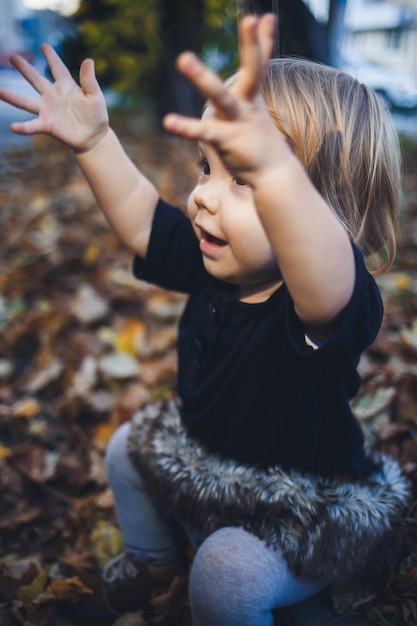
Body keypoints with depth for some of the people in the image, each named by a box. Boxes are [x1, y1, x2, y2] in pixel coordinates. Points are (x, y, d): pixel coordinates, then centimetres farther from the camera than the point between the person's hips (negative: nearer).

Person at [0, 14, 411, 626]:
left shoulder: (325, 301, -38)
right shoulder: (216, 263, -14)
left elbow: (326, 279, -63)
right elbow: (142, 220, -2)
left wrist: (271, 168, -81)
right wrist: (95, 141, -11)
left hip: (302, 507, -7)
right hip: (208, 454, 7)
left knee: (226, 570, -27)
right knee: (128, 447, 16)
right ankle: (154, 557, 43)